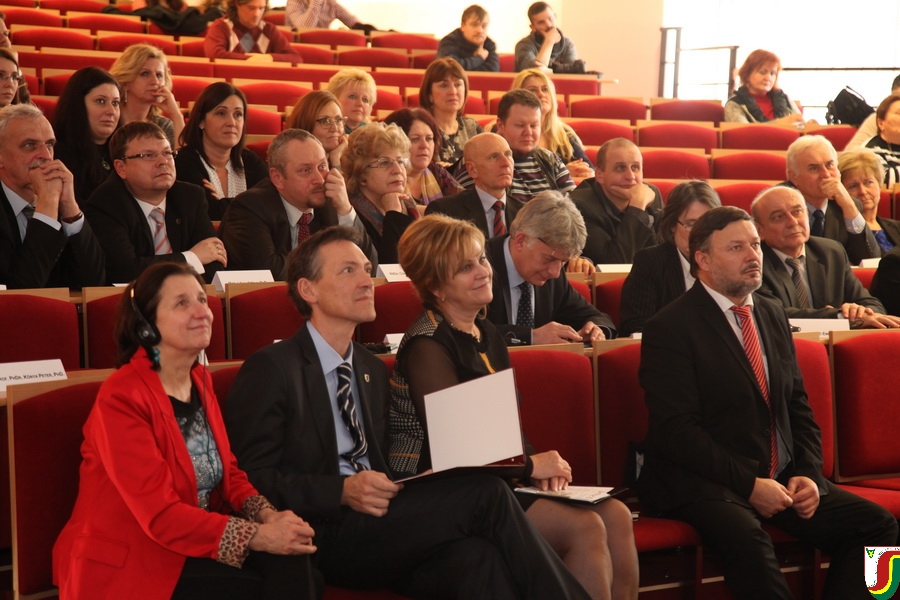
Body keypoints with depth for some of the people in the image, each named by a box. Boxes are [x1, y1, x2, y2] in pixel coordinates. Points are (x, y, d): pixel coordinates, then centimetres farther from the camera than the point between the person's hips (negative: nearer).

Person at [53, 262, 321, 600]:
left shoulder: (200, 381, 8)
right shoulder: (121, 398, -18)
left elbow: (228, 473, 10)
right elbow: (160, 515, -23)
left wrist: (269, 518, -12)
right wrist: (260, 536, -26)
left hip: (194, 542, 7)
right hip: (128, 564, -7)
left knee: (291, 563, -18)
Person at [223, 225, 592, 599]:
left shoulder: (373, 370, 23)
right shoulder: (270, 369, -1)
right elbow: (254, 477, -8)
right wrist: (343, 491, -20)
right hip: (322, 537, -6)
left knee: (476, 558, -30)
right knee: (486, 494, -21)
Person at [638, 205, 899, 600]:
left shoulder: (773, 316, 16)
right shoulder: (670, 328, -7)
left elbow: (799, 408, 18)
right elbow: (677, 429, -15)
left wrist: (807, 473, 0)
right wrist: (748, 485, -19)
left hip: (781, 478, 7)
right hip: (701, 482, -7)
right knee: (746, 537, -37)